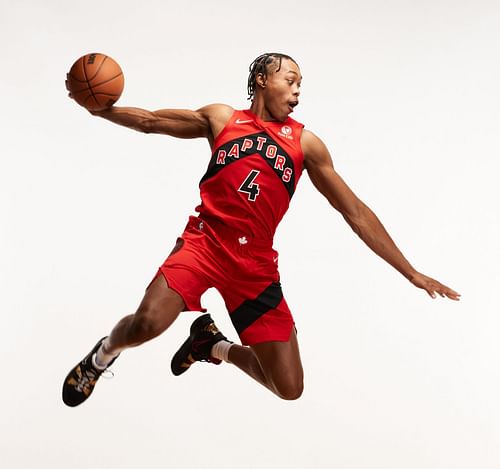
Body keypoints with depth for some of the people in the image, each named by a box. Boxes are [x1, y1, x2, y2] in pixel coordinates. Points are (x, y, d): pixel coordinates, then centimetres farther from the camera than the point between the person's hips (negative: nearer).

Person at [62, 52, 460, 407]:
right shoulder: (222, 119, 9)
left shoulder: (306, 143, 7)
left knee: (290, 388, -2)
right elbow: (150, 121, 16)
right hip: (204, 242, -2)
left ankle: (212, 343, 25)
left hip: (256, 264, 2)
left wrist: (411, 273, 4)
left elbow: (356, 213, 6)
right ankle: (103, 354, 8)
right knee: (147, 324, -29)